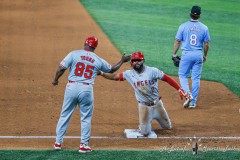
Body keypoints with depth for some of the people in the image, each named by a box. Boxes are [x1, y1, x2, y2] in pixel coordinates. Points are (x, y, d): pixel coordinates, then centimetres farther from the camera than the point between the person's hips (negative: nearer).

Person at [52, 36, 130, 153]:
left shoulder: (74, 54, 0)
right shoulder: (98, 60, 6)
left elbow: (61, 68, -6)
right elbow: (112, 70, 22)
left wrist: (55, 80, 12)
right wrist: (122, 61, 37)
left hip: (72, 87, 0)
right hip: (86, 90, 0)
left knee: (65, 115, 11)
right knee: (86, 118, 12)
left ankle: (58, 142, 16)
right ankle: (84, 145, 11)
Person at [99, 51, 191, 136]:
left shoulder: (152, 71, -16)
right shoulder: (129, 74, -8)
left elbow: (167, 79, -15)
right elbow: (115, 76, -9)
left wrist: (179, 89, -19)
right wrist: (102, 73, -23)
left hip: (157, 104, 0)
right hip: (143, 106, 0)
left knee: (167, 126, 12)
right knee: (145, 132, -1)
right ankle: (146, 122, 33)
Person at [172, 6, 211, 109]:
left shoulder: (183, 26, -5)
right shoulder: (204, 28, -1)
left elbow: (177, 42, -3)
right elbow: (206, 44, 3)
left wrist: (174, 54, 7)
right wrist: (205, 55, 18)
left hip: (186, 54, -2)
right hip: (198, 55, 2)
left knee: (182, 75, 13)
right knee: (196, 78, 9)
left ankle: (187, 95, -8)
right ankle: (193, 102, 11)